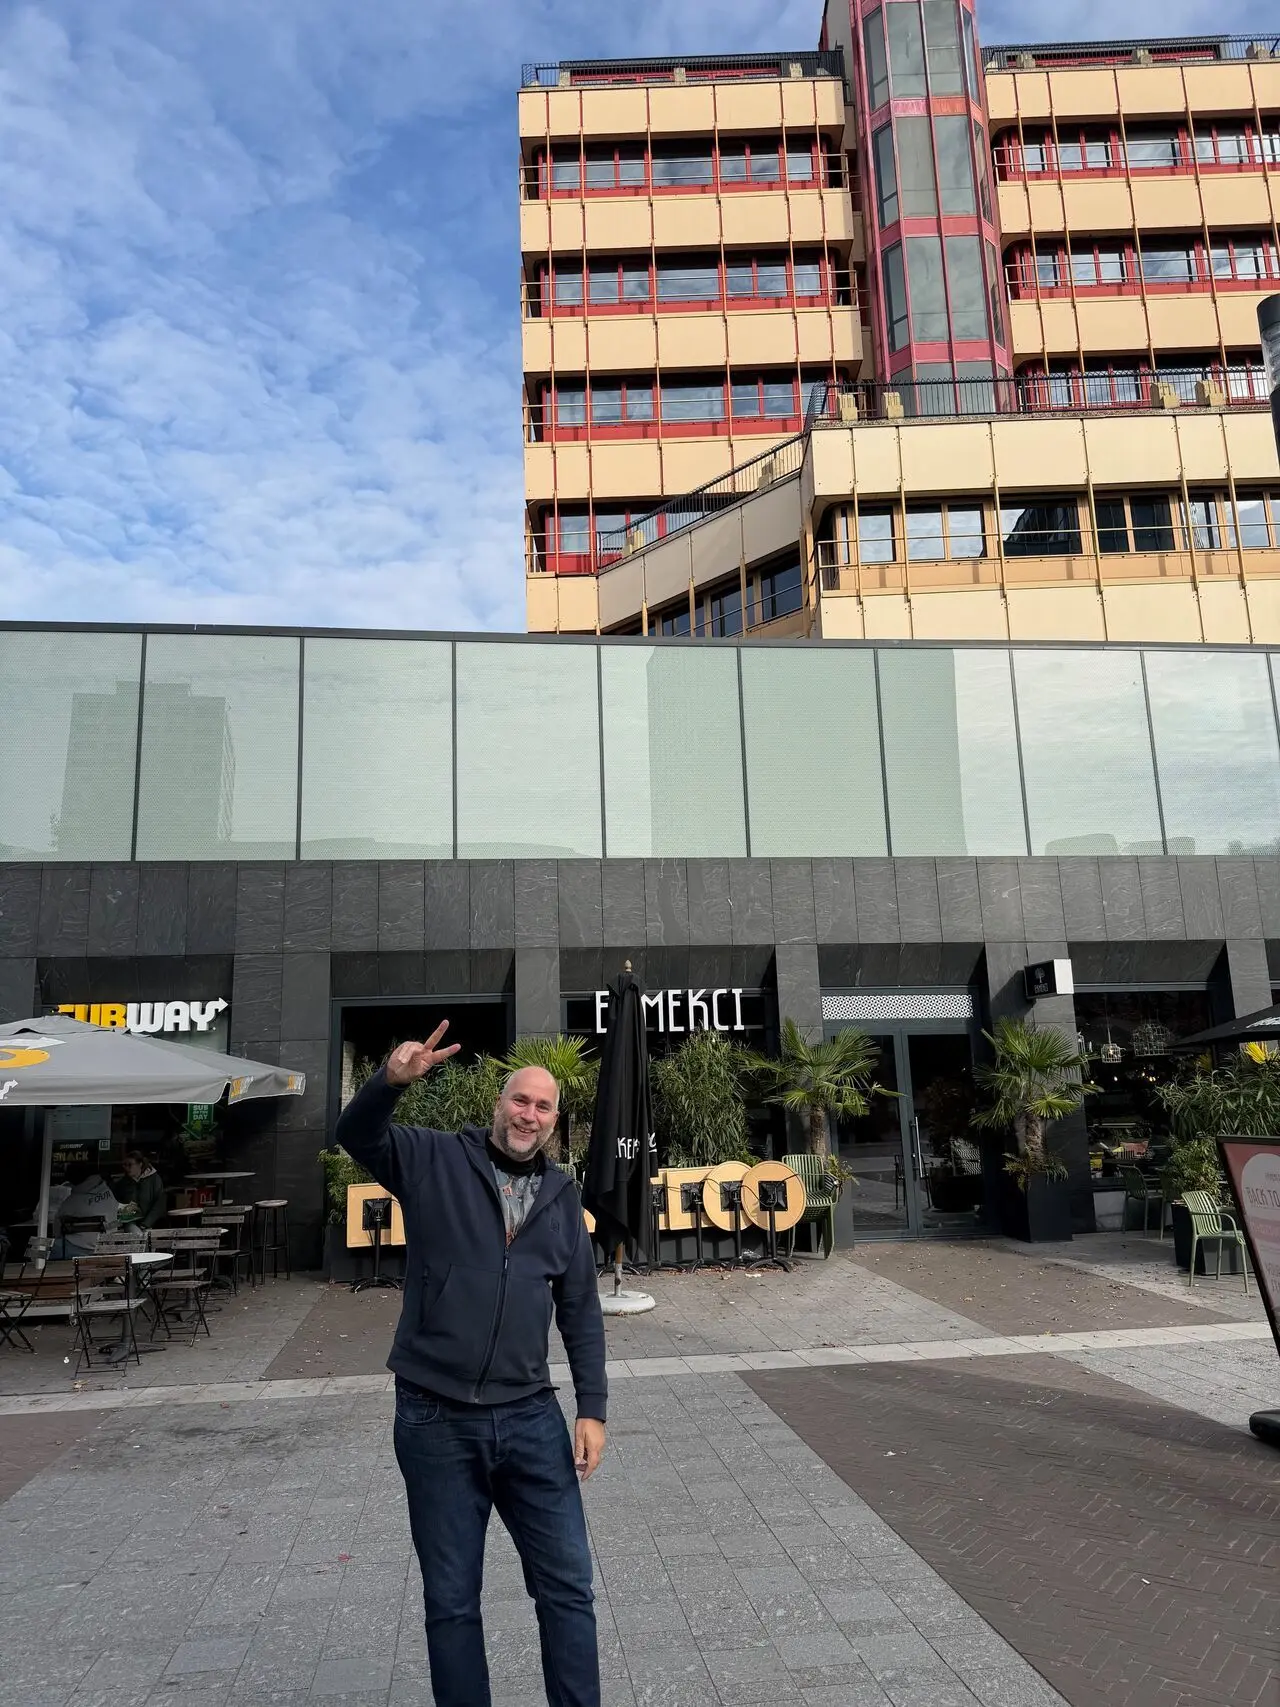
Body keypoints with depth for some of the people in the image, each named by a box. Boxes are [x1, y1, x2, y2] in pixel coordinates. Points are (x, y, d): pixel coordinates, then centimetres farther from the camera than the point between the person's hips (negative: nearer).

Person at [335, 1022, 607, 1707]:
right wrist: (391, 1080, -38)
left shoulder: (561, 1195, 6)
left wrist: (593, 1409, 3)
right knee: (450, 1602, 13)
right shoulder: (435, 1161, -3)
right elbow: (355, 1136, -18)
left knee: (568, 1587, 9)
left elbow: (581, 1311, 9)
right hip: (436, 1421, -2)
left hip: (531, 1418, 3)